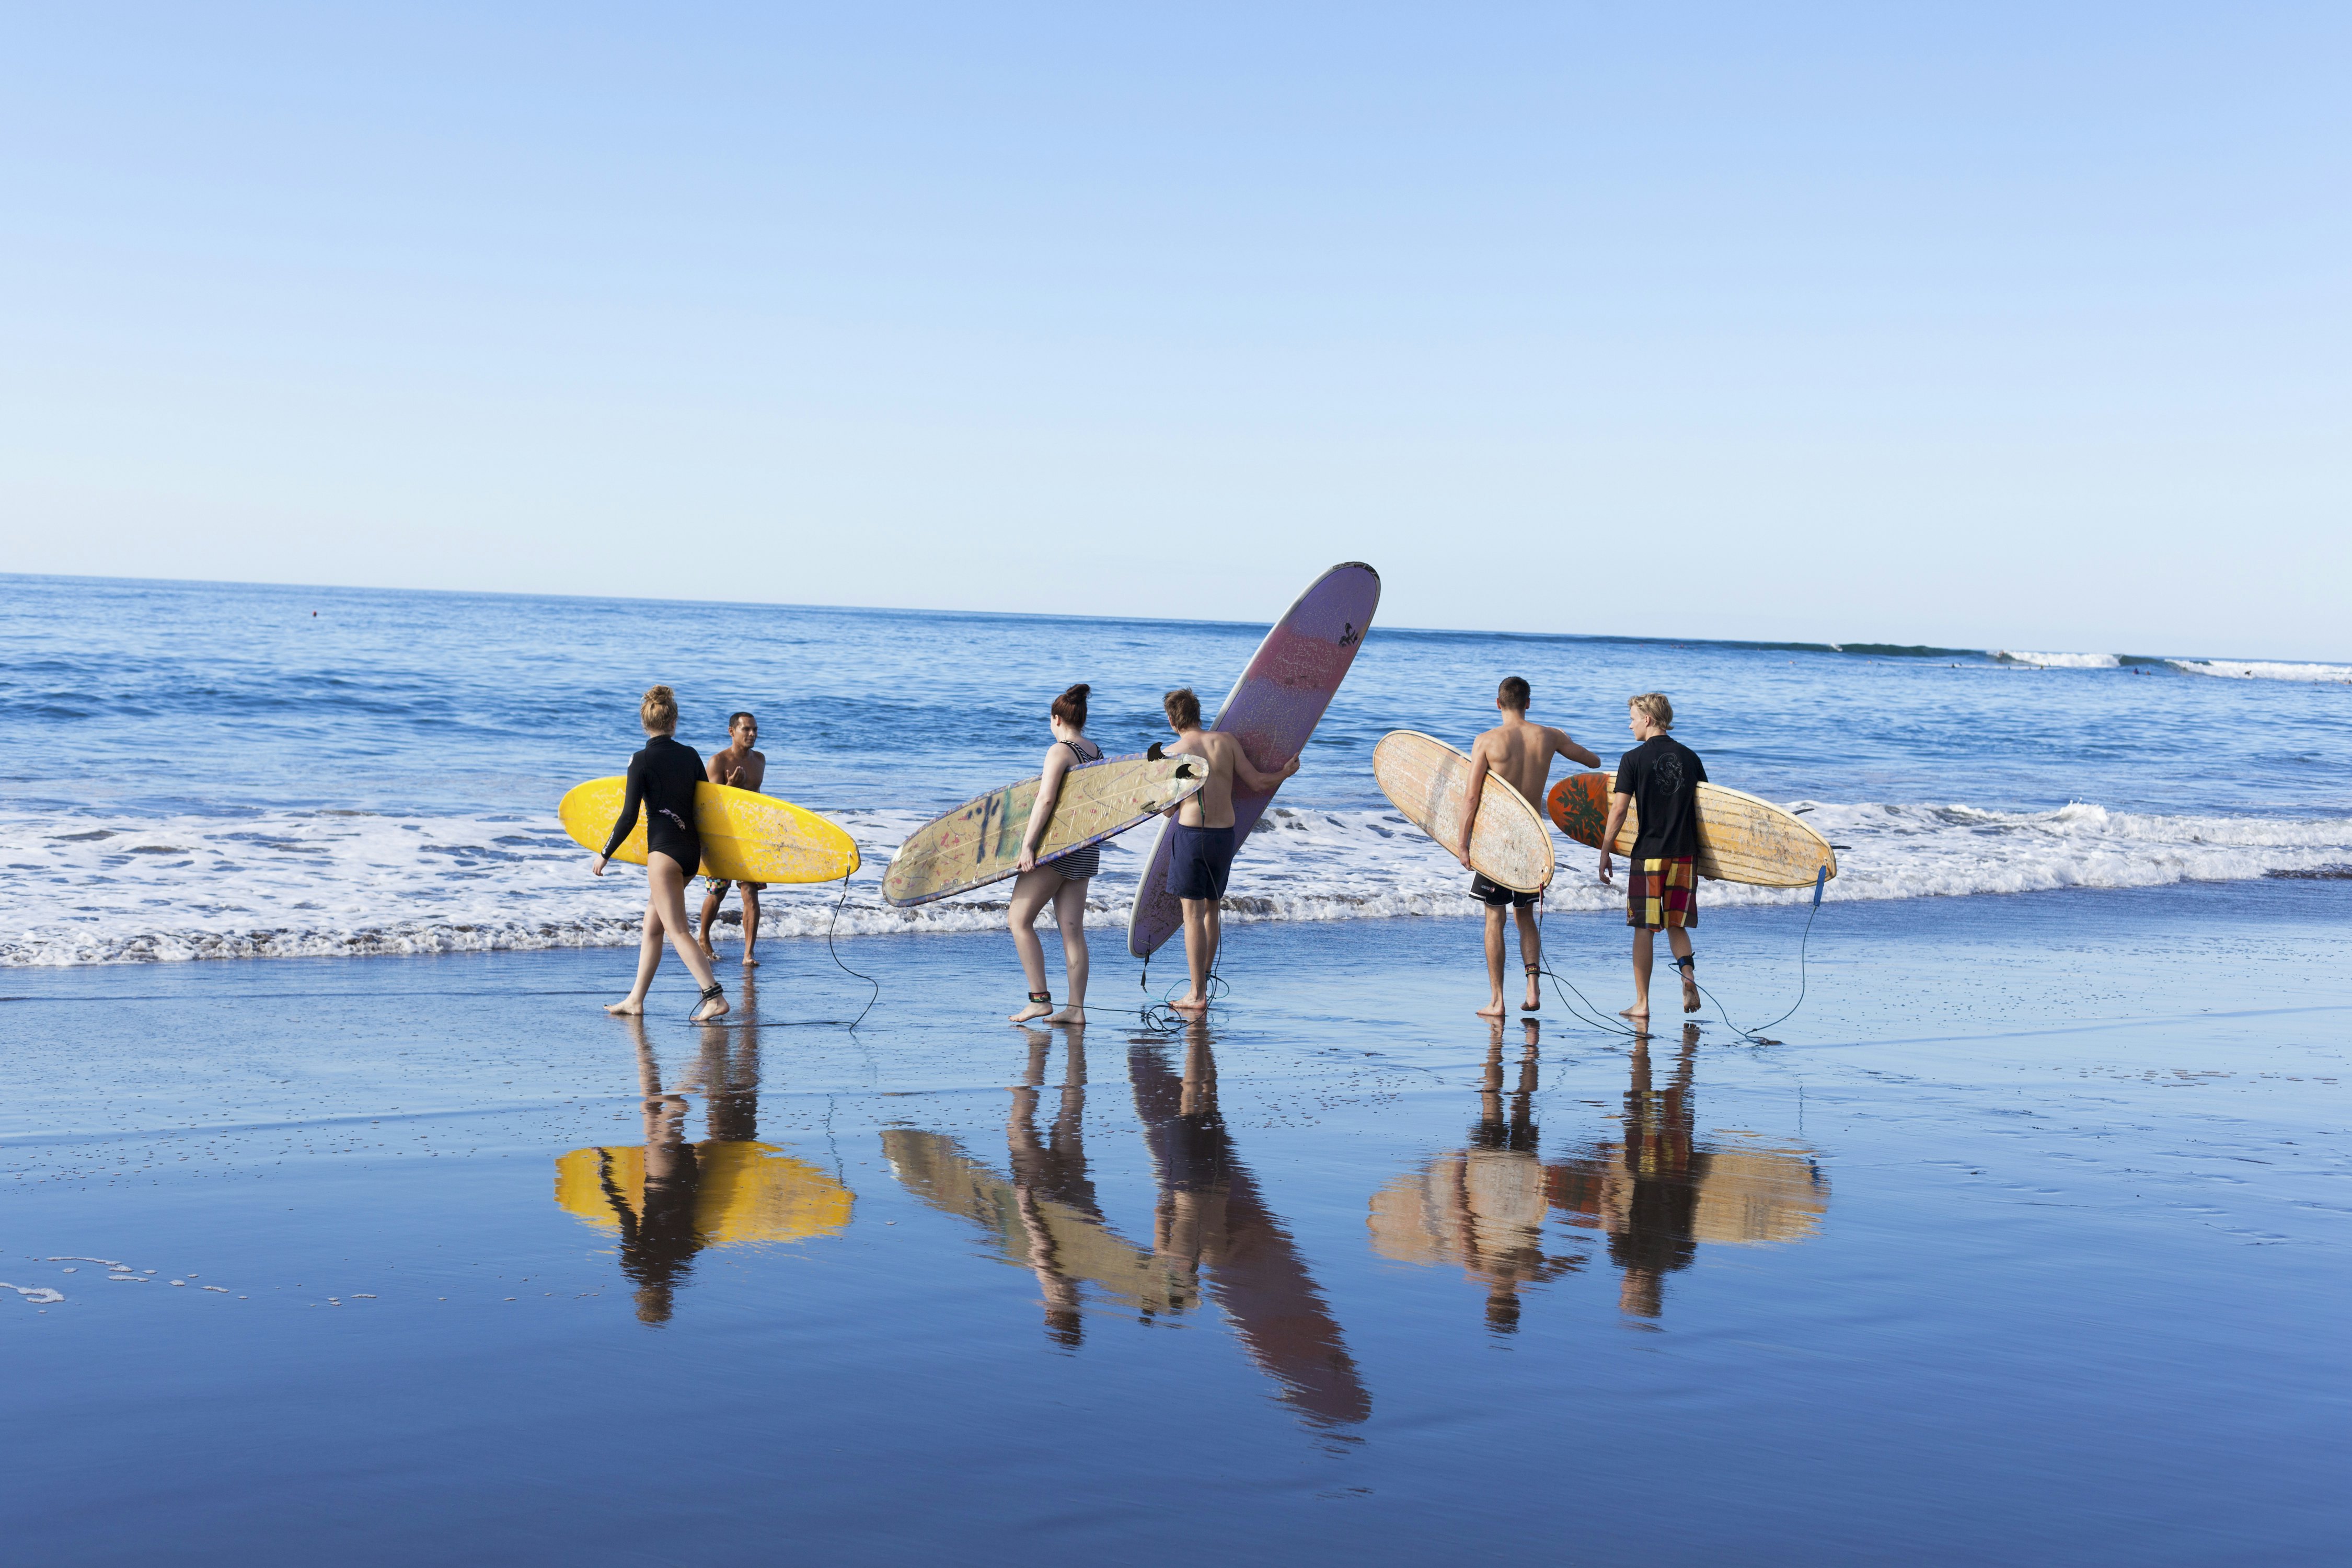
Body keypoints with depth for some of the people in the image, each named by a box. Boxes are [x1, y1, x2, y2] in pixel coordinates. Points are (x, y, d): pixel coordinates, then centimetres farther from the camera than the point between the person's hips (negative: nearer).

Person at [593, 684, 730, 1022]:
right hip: (692, 850, 7)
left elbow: (629, 817, -10)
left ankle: (714, 997, -19)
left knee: (678, 930, -8)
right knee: (652, 927, 16)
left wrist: (605, 854, 2)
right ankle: (635, 1000, 21)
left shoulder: (642, 761, -9)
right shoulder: (690, 755, 7)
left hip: (664, 850, -7)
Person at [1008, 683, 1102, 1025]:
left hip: (1058, 844, -8)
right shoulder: (1097, 754, 12)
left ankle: (1040, 999, -4)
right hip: (1086, 850, 8)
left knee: (1019, 919, 0)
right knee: (1073, 930, 7)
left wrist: (1027, 845, -21)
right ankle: (1076, 1008, 4)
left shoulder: (1060, 751, -11)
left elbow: (1046, 800, -20)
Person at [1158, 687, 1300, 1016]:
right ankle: (1203, 983, 24)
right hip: (1225, 835, 4)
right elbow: (1259, 783, 3)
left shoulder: (1172, 753, -4)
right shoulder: (1227, 741, 4)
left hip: (1190, 832, -4)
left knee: (1193, 914, -1)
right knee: (1211, 908, 19)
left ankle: (1197, 995, -2)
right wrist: (1286, 772, 23)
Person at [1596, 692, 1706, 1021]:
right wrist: (1701, 854, 21)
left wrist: (1604, 853, -1)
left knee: (1644, 929, 4)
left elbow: (1618, 811, -9)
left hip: (1647, 855, -4)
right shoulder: (1690, 757, 7)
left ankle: (1641, 1004, 6)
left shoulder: (1634, 759, -6)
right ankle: (1688, 973, -11)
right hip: (1684, 855, 4)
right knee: (1676, 925, 16)